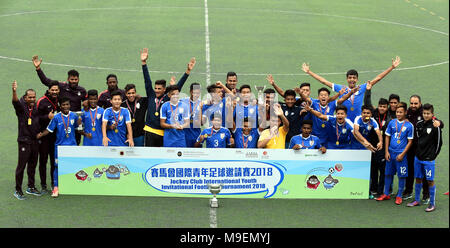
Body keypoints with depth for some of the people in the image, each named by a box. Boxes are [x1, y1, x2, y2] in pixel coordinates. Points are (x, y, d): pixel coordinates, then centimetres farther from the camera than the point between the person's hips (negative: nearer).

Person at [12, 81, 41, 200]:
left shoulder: (36, 108, 9)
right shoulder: (21, 107, -8)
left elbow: (40, 120, 25)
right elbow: (15, 102, -30)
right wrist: (14, 91, -48)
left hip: (35, 141, 6)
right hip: (24, 141, -6)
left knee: (32, 165, 14)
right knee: (21, 165, -5)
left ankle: (31, 187, 26)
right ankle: (18, 190, 1)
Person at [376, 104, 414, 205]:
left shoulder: (409, 125, -5)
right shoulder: (392, 123, 3)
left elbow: (410, 142, -3)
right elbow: (387, 137, 10)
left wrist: (402, 154, -10)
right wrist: (386, 151, 3)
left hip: (401, 154, -3)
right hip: (390, 152, 3)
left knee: (402, 176, 3)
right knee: (388, 174, 11)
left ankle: (399, 196, 14)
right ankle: (386, 194, 23)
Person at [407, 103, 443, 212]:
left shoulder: (435, 126, -12)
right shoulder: (419, 123, 3)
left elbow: (439, 143, -6)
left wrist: (433, 156, -4)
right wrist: (419, 151, 14)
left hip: (429, 159, -5)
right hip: (418, 157, 5)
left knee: (430, 181, 0)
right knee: (418, 179, 14)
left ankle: (432, 203, 9)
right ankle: (417, 200, 26)